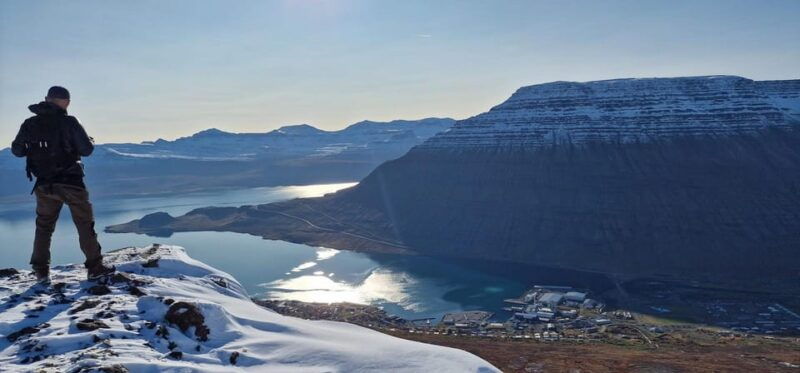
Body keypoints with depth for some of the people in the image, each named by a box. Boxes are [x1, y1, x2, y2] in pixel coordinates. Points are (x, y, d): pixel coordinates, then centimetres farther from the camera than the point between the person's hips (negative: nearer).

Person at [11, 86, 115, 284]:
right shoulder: (69, 122, -11)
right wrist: (90, 141, 11)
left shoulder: (29, 124, 1)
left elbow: (16, 150, 10)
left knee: (44, 227, 17)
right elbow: (86, 150, -11)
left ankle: (41, 270, 18)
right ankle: (95, 267, 5)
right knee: (85, 224, 5)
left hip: (45, 185, 4)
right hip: (71, 183, -4)